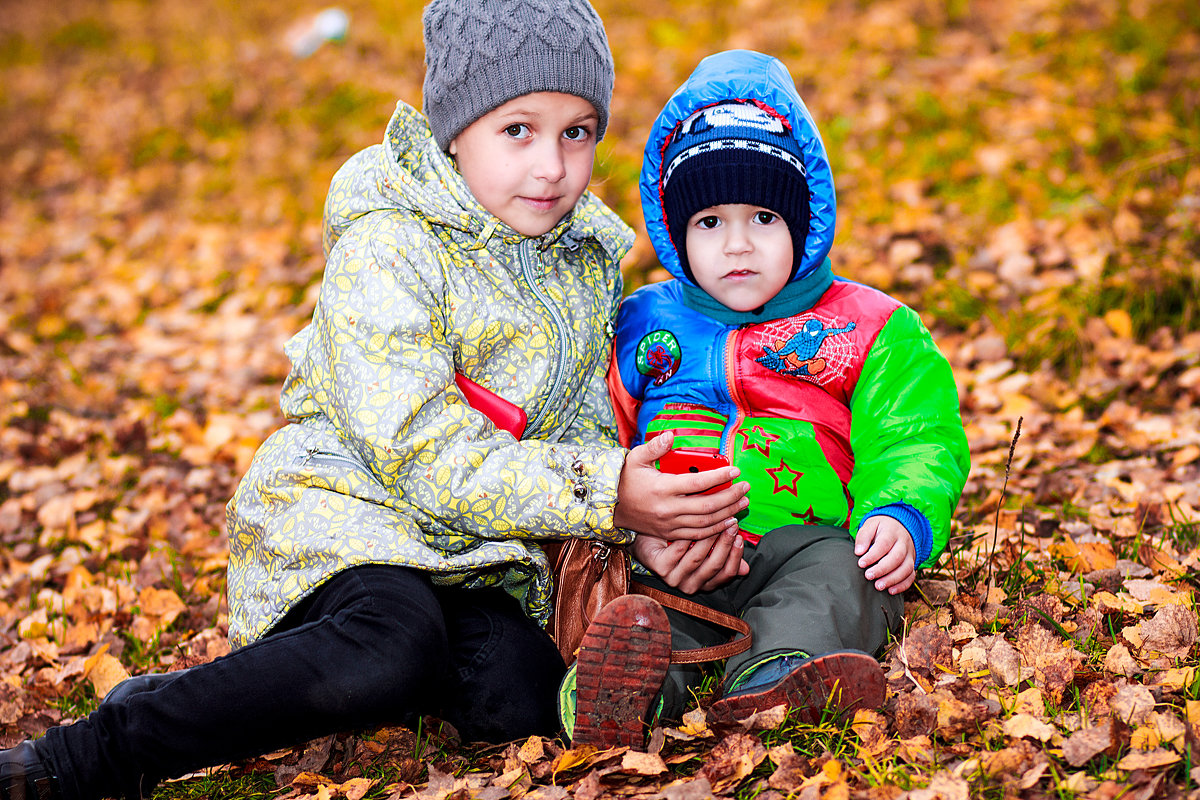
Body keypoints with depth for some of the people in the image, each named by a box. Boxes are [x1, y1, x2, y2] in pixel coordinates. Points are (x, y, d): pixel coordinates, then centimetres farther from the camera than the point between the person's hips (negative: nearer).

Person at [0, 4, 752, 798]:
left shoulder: (589, 254, 6)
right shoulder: (387, 251, -16)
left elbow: (586, 427, 11)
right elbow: (424, 455, -22)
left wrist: (653, 503, -11)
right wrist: (602, 495, -28)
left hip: (469, 548, 6)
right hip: (345, 503, -6)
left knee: (521, 699, -19)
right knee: (394, 654, -34)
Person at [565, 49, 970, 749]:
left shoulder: (871, 330, 14)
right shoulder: (641, 328, 18)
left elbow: (912, 444, 9)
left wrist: (902, 517, -15)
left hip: (802, 540, -1)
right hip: (669, 558, 1)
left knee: (837, 569, -33)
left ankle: (777, 677, -59)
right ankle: (620, 685, -57)